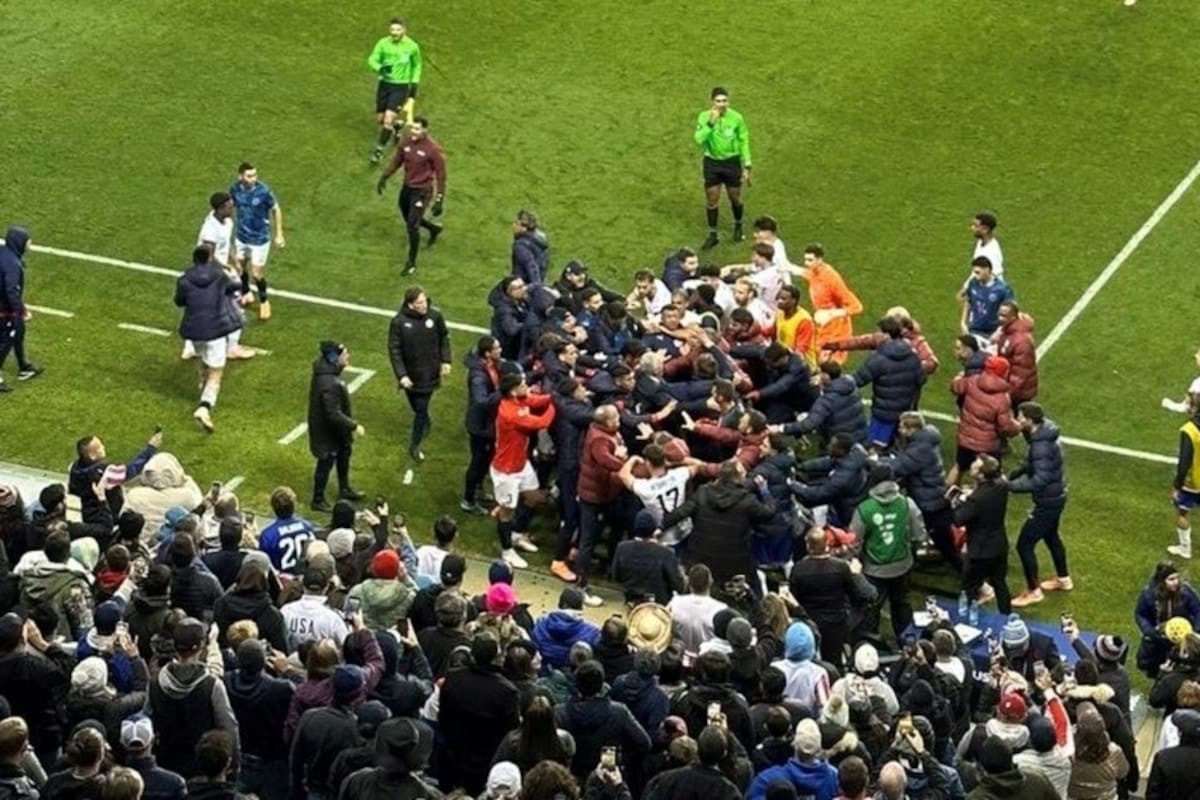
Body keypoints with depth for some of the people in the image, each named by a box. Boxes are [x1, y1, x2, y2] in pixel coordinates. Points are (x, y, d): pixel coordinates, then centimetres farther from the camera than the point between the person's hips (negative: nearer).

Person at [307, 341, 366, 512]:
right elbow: (333, 414, -33)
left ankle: (344, 490, 49)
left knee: (344, 453, 27)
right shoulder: (329, 384, -38)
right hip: (327, 432, -10)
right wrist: (354, 426, -24)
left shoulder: (325, 369, -7)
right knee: (326, 464, 10)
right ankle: (318, 500, 31)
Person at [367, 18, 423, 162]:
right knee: (380, 119, 11)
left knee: (388, 119, -15)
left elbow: (417, 65, 10)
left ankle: (379, 150, -2)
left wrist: (414, 83, 6)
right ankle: (397, 128, 44)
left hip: (401, 86, -3)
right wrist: (381, 68, -32)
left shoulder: (412, 46, -7)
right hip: (384, 84, 3)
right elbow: (372, 60, -11)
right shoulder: (383, 43, -7)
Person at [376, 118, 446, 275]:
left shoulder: (433, 149, -21)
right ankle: (434, 229, 52)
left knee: (412, 225, -10)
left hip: (422, 190, -6)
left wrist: (439, 200, -13)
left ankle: (411, 263, 5)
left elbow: (440, 175, -13)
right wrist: (384, 177, 9)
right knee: (409, 219, 22)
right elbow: (397, 161, 11)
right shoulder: (405, 142, -6)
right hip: (407, 186, 6)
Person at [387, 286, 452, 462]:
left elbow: (444, 339, 5)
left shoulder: (435, 316, -11)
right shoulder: (399, 321, -16)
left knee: (421, 409, 2)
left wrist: (445, 361, -3)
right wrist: (401, 375, -19)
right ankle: (425, 423, 48)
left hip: (428, 373, 0)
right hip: (410, 374, 0)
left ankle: (414, 446, 15)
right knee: (418, 408, 15)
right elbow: (394, 350, -13)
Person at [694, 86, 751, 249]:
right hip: (712, 163, 0)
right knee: (711, 200, 6)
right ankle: (713, 235, 19)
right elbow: (699, 139, -24)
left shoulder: (736, 118, -12)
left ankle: (738, 227, 39)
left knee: (735, 198, 14)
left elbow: (744, 142, -2)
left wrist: (746, 167, -1)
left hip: (732, 162, 0)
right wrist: (710, 123, -34)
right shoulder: (704, 117, -13)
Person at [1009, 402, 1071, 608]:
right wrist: (1015, 473, 3)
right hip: (1055, 496, 10)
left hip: (1048, 502, -10)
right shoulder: (1044, 434, -1)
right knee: (1050, 536, 30)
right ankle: (1063, 579, 48)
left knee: (1024, 544, 0)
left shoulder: (1041, 445, -32)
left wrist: (1011, 486, -36)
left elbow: (1041, 479, -37)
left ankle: (1033, 592, 13)